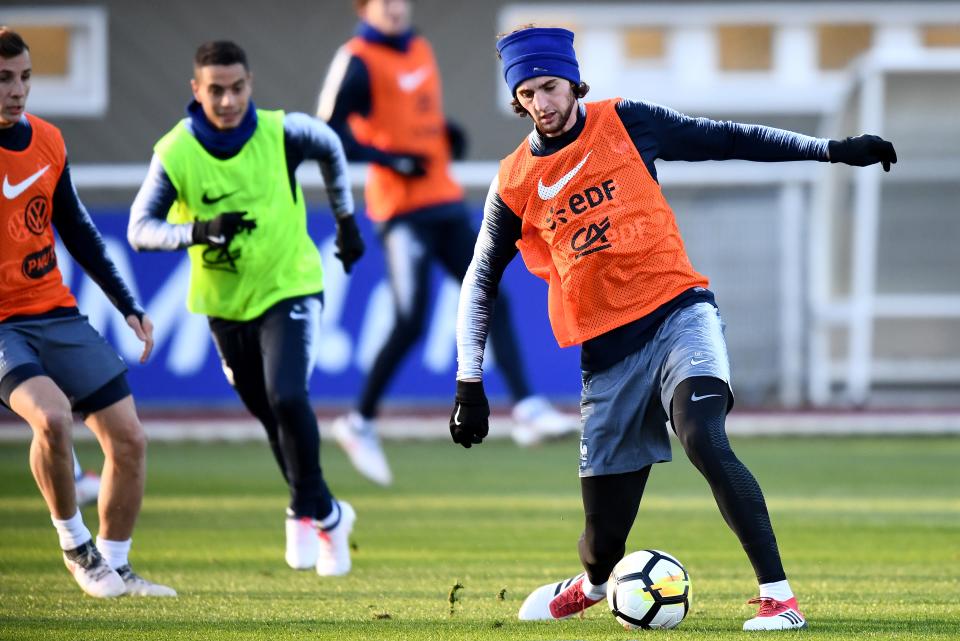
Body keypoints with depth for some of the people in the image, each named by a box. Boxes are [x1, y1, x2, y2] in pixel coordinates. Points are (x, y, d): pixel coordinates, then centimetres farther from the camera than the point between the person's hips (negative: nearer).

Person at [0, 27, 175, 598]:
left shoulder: (48, 142, 4)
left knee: (129, 438, 0)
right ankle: (75, 544, -8)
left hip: (57, 313, 6)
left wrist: (128, 306, 15)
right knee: (52, 416, -31)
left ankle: (114, 566, 17)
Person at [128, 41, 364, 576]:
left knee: (288, 398, -22)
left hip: (288, 287, -2)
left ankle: (308, 513, -4)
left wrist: (347, 221, 14)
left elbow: (331, 150, 7)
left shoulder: (282, 134, -15)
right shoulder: (174, 153, -16)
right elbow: (139, 229, -18)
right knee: (271, 417, 12)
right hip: (225, 301, 2)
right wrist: (199, 231, -34)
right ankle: (328, 514, 33)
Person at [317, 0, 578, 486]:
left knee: (491, 301, 1)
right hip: (402, 209, -8)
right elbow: (328, 134, -15)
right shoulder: (358, 62, -10)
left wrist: (449, 135, 6)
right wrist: (389, 159, -21)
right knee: (409, 324, -10)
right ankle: (360, 424, 5)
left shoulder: (420, 49, 14)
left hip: (445, 201, 8)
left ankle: (527, 410, 1)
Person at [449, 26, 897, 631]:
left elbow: (728, 139, 8)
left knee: (703, 438, -31)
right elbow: (481, 281, 14)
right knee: (605, 530, 3)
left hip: (677, 313, -2)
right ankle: (593, 584, 41)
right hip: (607, 349, 2)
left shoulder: (625, 123, 1)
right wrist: (470, 382, 8)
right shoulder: (516, 182, 4)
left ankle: (778, 596, -29)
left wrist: (833, 149, 5)